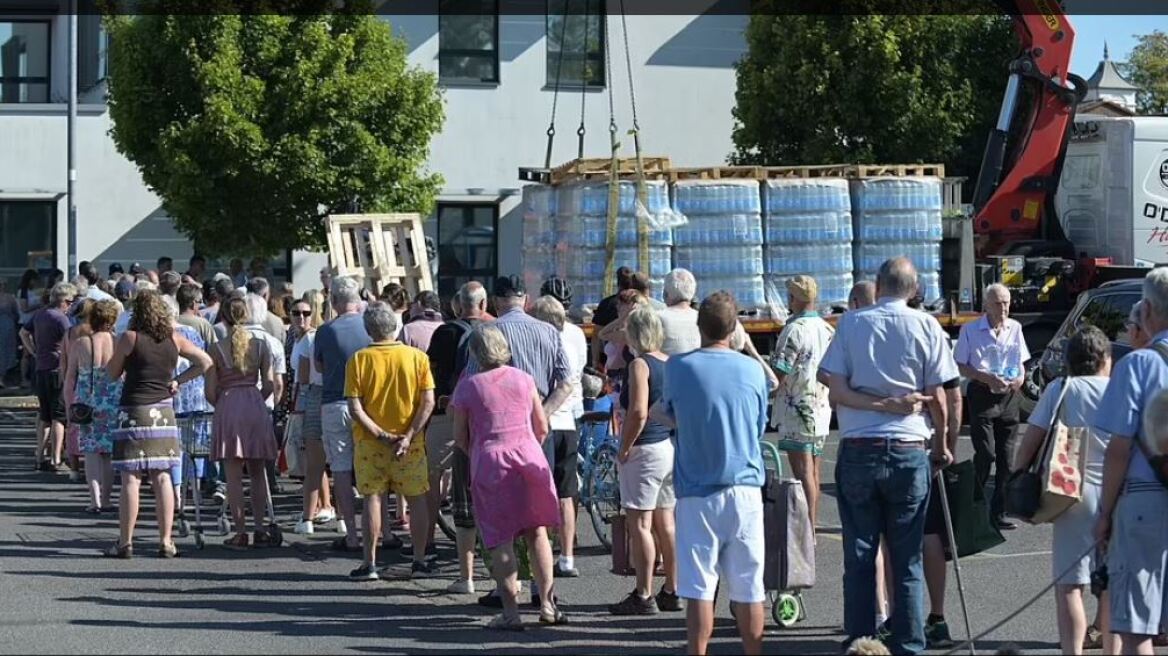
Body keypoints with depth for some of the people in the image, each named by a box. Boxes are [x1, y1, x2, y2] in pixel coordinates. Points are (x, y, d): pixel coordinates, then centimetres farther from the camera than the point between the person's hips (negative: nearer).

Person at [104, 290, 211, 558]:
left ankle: (125, 542, -2)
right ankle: (165, 542, 6)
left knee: (131, 478, -3)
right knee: (162, 477, 7)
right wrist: (177, 380, 10)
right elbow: (205, 362, 10)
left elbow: (112, 373, 1)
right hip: (163, 412, 4)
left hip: (134, 410, -4)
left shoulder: (130, 338, -7)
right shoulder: (174, 339, 5)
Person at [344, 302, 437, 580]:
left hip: (369, 442, -1)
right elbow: (428, 402, -10)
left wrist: (381, 435, -11)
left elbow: (355, 408, -11)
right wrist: (408, 436, -12)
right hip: (410, 442, 1)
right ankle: (419, 562, 13)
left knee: (373, 498, 6)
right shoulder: (417, 357, -4)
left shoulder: (358, 360, -7)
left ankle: (370, 563, 5)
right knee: (417, 500, 11)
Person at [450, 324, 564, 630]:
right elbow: (542, 428, 10)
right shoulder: (524, 379, 7)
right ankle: (547, 604, 11)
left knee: (500, 539, 1)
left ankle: (511, 612, -1)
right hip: (529, 456, 3)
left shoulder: (468, 387, -1)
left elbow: (461, 438, 3)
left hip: (490, 461, -3)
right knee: (536, 531, 12)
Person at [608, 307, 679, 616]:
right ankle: (672, 592, 19)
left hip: (645, 450, -8)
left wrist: (623, 450, -14)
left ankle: (643, 596, -3)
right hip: (672, 448, 8)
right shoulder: (671, 364, 9)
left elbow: (638, 413, -22)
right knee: (666, 523, 14)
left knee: (639, 524, -3)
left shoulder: (640, 365, -14)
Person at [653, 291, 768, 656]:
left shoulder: (678, 367, -4)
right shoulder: (752, 370, 1)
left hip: (697, 492, -1)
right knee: (749, 589, 7)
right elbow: (759, 427, 12)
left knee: (698, 588, 0)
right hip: (745, 489, 1)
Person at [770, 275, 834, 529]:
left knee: (803, 473, -9)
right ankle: (813, 527, 17)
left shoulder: (794, 329, -15)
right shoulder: (827, 329, 10)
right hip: (821, 409, 8)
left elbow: (780, 373, -17)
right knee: (813, 473, 13)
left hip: (797, 409, -8)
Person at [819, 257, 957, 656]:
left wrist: (871, 402, 5)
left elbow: (837, 391, -6)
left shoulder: (851, 324, 0)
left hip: (858, 450, 0)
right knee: (907, 562, 7)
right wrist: (941, 443, 13)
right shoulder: (926, 327, -1)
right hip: (909, 451, 0)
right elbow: (936, 396, 0)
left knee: (859, 559, 7)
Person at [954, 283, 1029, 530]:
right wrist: (988, 378, -15)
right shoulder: (971, 330, -3)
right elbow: (960, 366, -2)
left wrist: (1020, 377, -1)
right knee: (985, 454, -13)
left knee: (1005, 458, 6)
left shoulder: (1014, 328, 11)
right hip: (982, 396, -5)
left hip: (1009, 396, 5)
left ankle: (999, 512, 13)